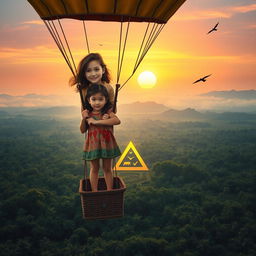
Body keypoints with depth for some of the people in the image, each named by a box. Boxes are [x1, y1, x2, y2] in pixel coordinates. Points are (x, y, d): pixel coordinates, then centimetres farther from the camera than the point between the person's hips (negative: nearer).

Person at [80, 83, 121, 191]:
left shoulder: (107, 112, -10)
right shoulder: (88, 114, -4)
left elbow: (117, 121, -30)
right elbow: (82, 130, 1)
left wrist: (96, 121, -30)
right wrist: (84, 119, -18)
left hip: (106, 143, -1)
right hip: (93, 144, 1)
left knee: (107, 168, 13)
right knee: (94, 168, 14)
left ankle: (109, 191, 25)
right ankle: (94, 191, 25)